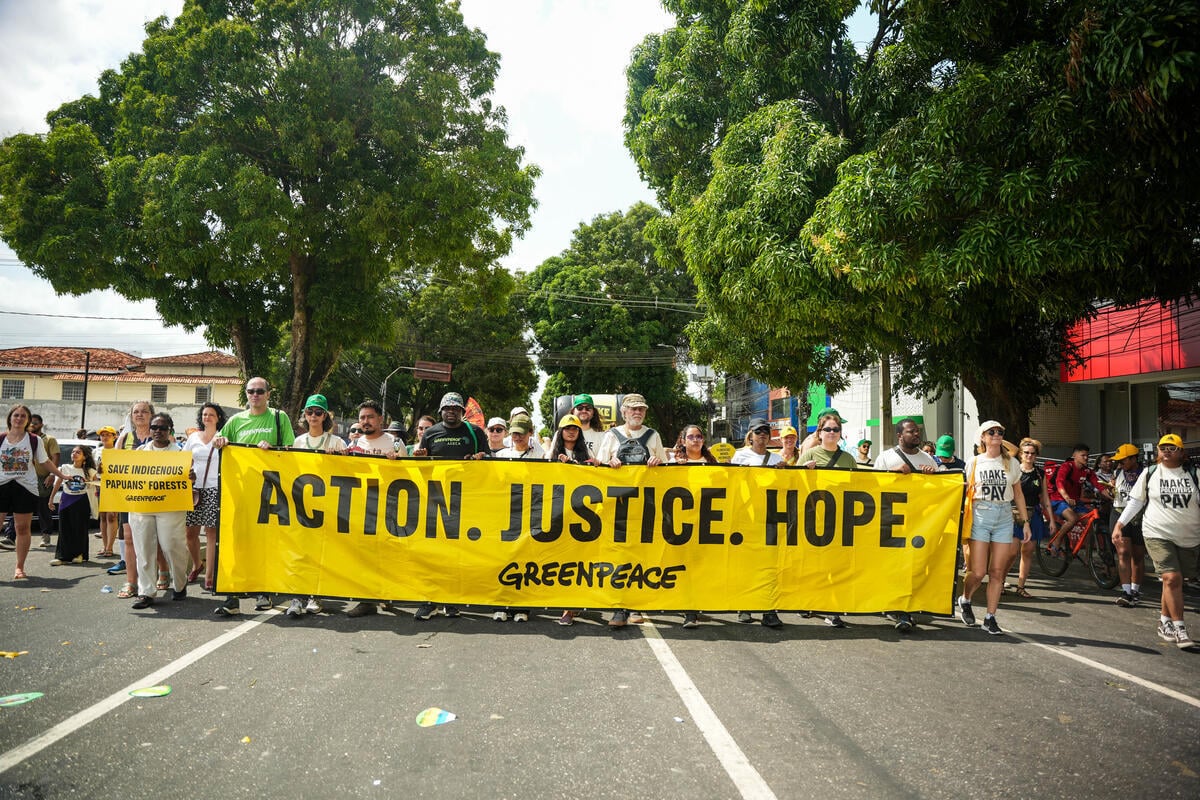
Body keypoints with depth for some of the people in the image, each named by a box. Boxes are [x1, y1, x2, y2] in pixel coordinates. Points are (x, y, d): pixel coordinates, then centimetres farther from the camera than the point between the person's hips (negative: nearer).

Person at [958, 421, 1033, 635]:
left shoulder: (1011, 463, 9)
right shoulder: (974, 462, 4)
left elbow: (1018, 494, 14)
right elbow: (966, 491, 9)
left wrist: (1025, 522, 10)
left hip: (1004, 518, 2)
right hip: (980, 516, -2)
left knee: (997, 572, 1)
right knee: (978, 572, -7)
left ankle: (990, 618, 12)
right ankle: (965, 600, 22)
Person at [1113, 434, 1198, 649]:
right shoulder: (1149, 473, 3)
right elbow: (1136, 501, 10)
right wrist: (1120, 524, 5)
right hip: (1158, 535, -2)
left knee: (1174, 581, 8)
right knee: (1172, 578, -14)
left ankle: (1164, 623, 24)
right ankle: (1179, 628, -8)